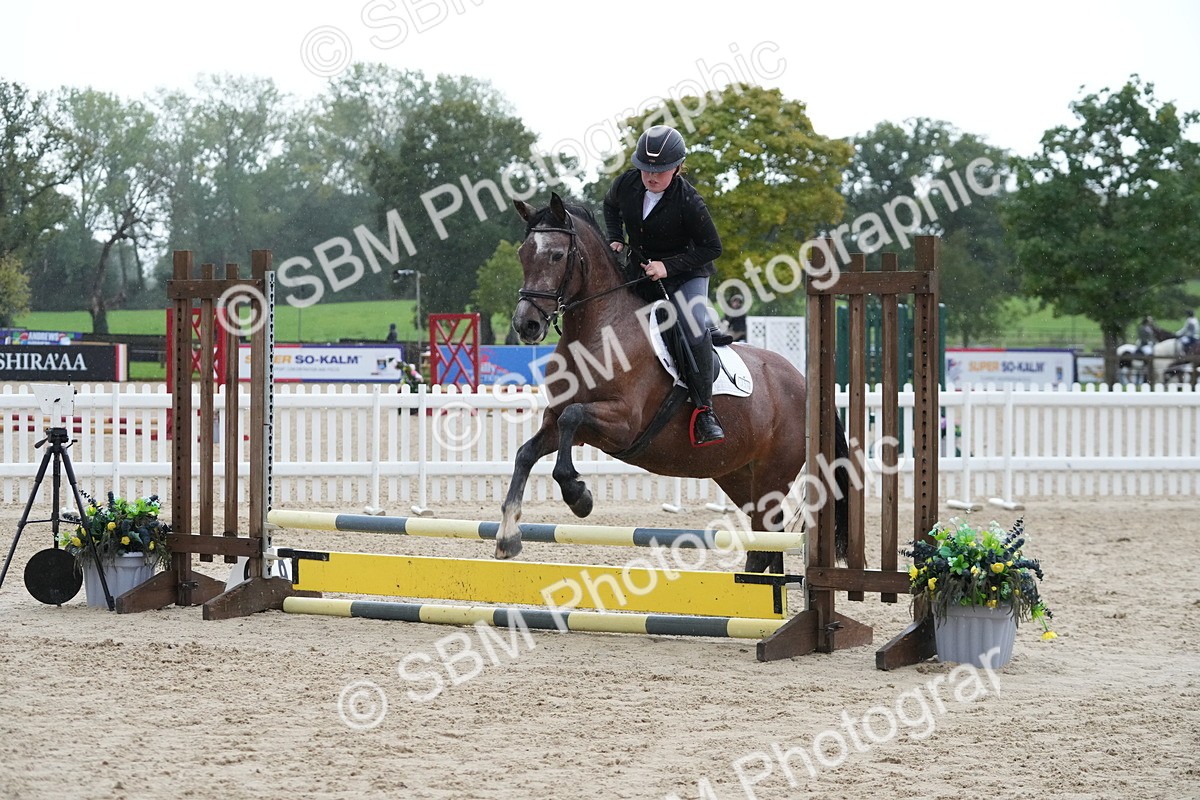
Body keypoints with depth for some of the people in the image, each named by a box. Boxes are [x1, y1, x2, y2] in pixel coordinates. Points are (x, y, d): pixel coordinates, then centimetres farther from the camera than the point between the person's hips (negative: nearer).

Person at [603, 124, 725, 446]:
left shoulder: (688, 202, -25)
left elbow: (712, 247, -18)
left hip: (685, 274, -5)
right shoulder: (627, 184, -11)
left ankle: (704, 411, -21)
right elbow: (611, 206, 14)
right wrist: (616, 239, -2)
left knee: (696, 329, -28)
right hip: (637, 268, 5)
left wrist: (668, 266, -26)